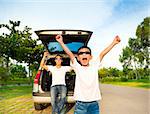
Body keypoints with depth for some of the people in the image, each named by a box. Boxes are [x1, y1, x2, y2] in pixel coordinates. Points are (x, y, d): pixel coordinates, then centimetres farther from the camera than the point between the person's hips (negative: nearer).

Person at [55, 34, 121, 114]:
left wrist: (114, 42, 2)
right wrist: (61, 42, -12)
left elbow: (102, 53, 3)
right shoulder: (77, 67, 3)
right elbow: (69, 54, -6)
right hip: (80, 104, -1)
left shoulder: (94, 66, 7)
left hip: (94, 104, 2)